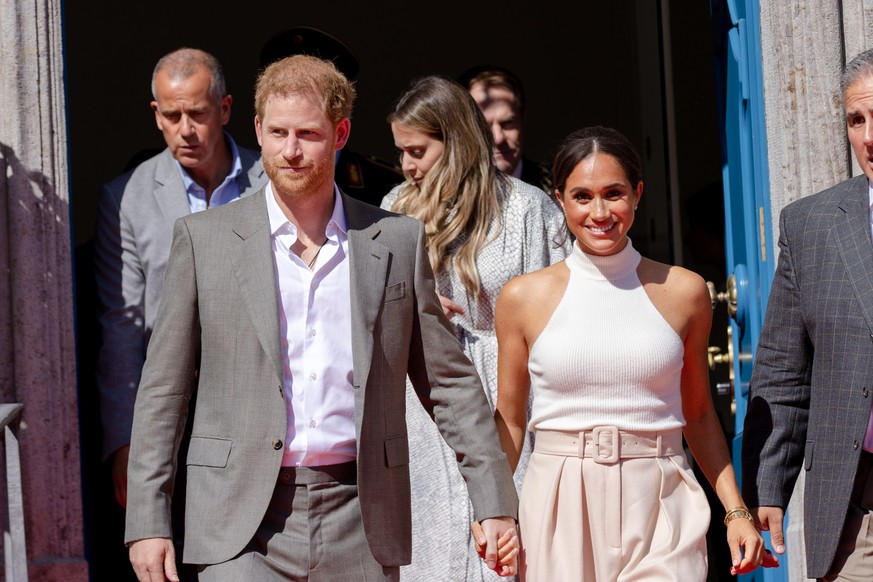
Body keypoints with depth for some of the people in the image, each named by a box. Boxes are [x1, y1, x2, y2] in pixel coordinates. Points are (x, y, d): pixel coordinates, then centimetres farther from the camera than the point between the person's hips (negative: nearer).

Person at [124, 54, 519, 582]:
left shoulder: (398, 241, 7)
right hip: (244, 524, -1)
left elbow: (449, 382, 11)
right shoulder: (205, 238, 4)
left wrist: (496, 504, 6)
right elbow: (163, 389, 5)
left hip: (359, 523, 2)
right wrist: (147, 522, -1)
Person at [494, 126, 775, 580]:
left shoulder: (683, 291, 5)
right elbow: (508, 419, 8)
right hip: (561, 514, 0)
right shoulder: (524, 298, 3)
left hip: (658, 508, 0)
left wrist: (736, 511, 5)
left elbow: (698, 414, 13)